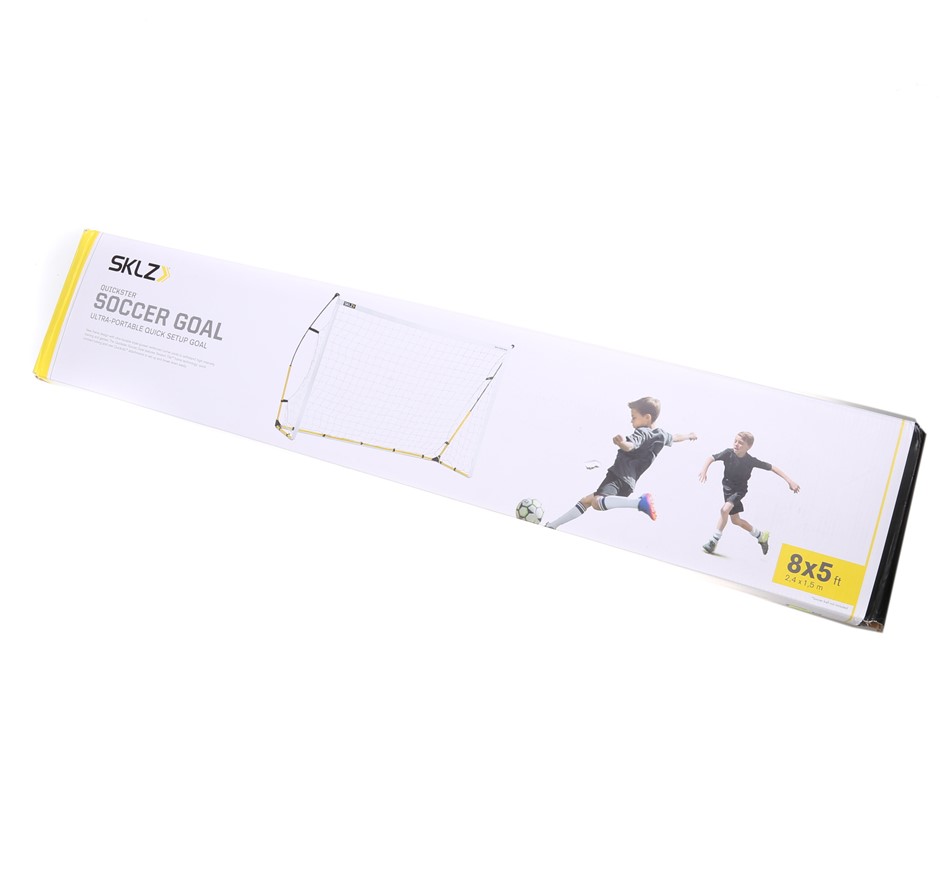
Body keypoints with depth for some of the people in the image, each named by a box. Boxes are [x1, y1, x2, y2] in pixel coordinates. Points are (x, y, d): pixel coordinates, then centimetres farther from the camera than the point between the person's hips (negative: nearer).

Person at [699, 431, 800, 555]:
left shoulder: (751, 461, -22)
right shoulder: (728, 453, -19)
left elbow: (772, 468, -13)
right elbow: (711, 458, -19)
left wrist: (789, 480, -15)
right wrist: (704, 470, -39)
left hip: (739, 490, -4)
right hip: (728, 487, 4)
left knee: (725, 510, -28)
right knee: (735, 520, 14)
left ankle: (714, 541, -20)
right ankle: (761, 535, 37)